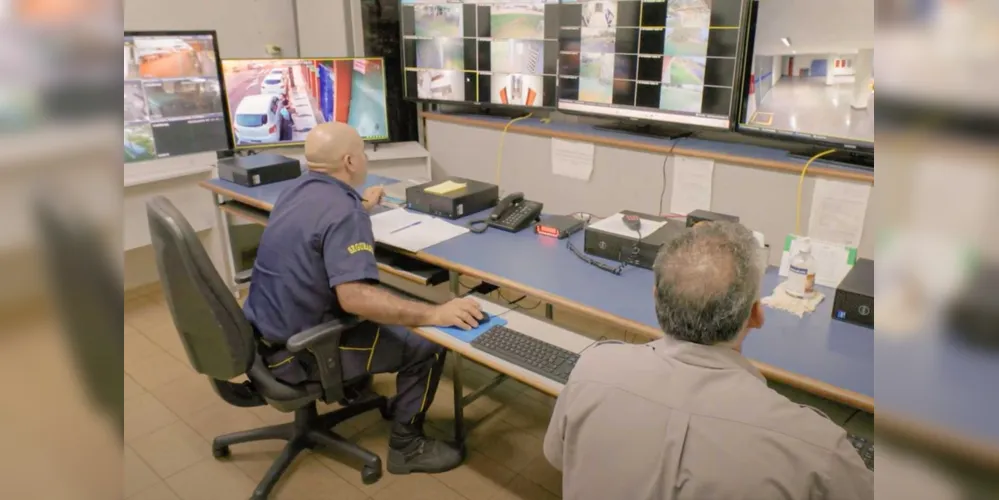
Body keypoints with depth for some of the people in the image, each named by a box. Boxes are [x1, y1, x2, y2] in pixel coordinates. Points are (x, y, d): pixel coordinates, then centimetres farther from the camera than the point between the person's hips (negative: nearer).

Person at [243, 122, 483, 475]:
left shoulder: (298, 191, 3)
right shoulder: (342, 210, -26)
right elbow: (354, 297, -37)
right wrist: (435, 314, -34)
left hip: (268, 328, 10)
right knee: (427, 344, -6)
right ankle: (406, 445, 12)